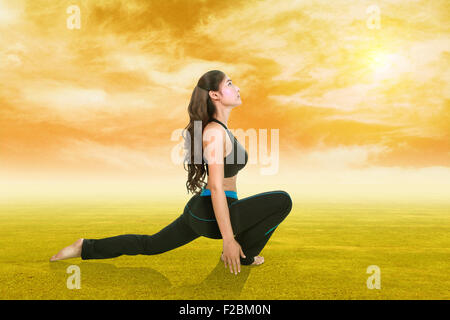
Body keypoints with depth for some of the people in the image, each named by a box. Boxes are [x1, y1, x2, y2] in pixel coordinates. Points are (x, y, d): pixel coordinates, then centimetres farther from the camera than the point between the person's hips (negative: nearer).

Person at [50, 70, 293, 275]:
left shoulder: (218, 128, 12)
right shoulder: (215, 133, -19)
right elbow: (216, 188, -23)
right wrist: (229, 240, -22)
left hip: (199, 210, 10)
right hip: (211, 215, -10)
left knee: (149, 244, 22)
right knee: (283, 200, -12)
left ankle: (86, 247, 22)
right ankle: (242, 256, 4)